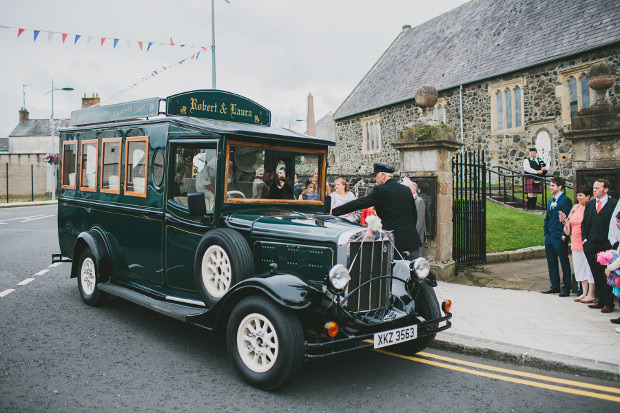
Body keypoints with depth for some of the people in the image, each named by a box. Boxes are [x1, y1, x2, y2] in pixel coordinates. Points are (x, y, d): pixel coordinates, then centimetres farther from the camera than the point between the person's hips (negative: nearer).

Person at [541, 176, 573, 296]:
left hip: (559, 238, -8)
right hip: (549, 237, 8)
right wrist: (546, 233, 13)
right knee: (551, 262, 13)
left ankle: (566, 288, 8)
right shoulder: (550, 201, 16)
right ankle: (554, 286, 22)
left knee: (564, 263, 1)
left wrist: (564, 235, -16)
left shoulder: (565, 200, -10)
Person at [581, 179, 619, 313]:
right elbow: (584, 223, 16)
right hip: (591, 245, 5)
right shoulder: (589, 204, 13)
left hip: (606, 246, -5)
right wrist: (585, 239, 7)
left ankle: (608, 303, 7)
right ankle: (600, 300, 20)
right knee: (596, 275, 11)